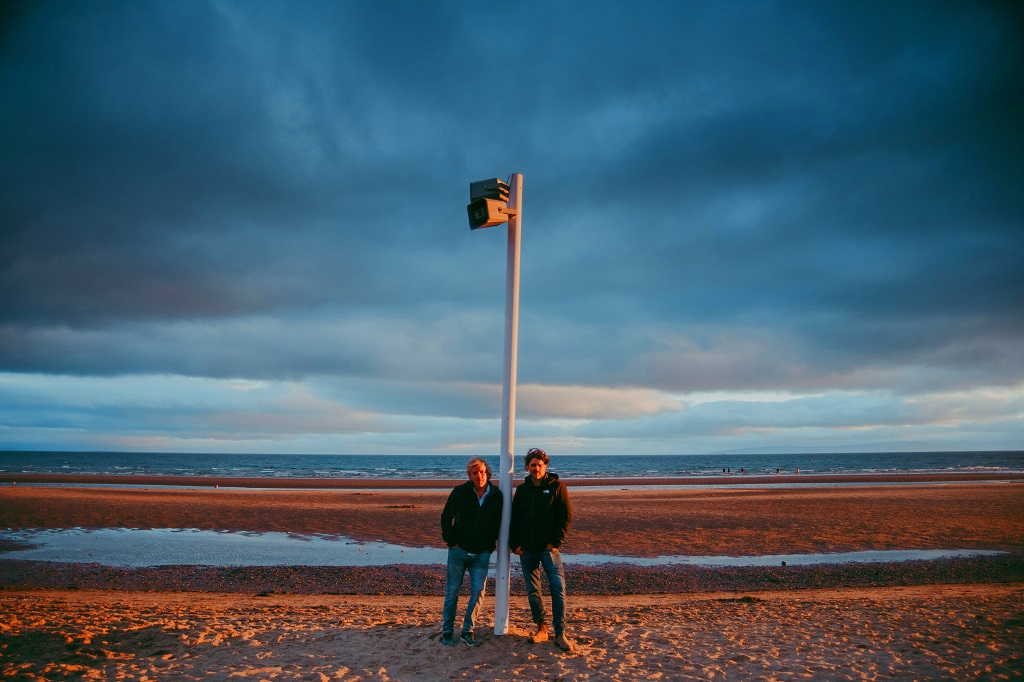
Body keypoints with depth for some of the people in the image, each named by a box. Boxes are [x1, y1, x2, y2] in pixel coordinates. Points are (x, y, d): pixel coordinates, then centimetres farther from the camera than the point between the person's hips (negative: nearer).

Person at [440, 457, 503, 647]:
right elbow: (446, 517, 3)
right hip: (459, 551, -1)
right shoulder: (460, 492, -5)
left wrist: (490, 545, 6)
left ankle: (467, 631, 16)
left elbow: (498, 523, 11)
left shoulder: (496, 496, -1)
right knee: (452, 592, 4)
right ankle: (447, 631, 18)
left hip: (481, 554, 2)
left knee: (478, 592, 0)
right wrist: (450, 541, -3)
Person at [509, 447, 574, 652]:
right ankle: (541, 628, 22)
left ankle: (560, 634, -3)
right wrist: (514, 543, 2)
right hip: (526, 550, 4)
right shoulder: (522, 490, 9)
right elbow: (514, 519, 12)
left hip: (548, 548, -4)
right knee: (532, 591, 9)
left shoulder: (557, 487, -2)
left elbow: (567, 516, -4)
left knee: (558, 589, -9)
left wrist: (556, 541, -10)